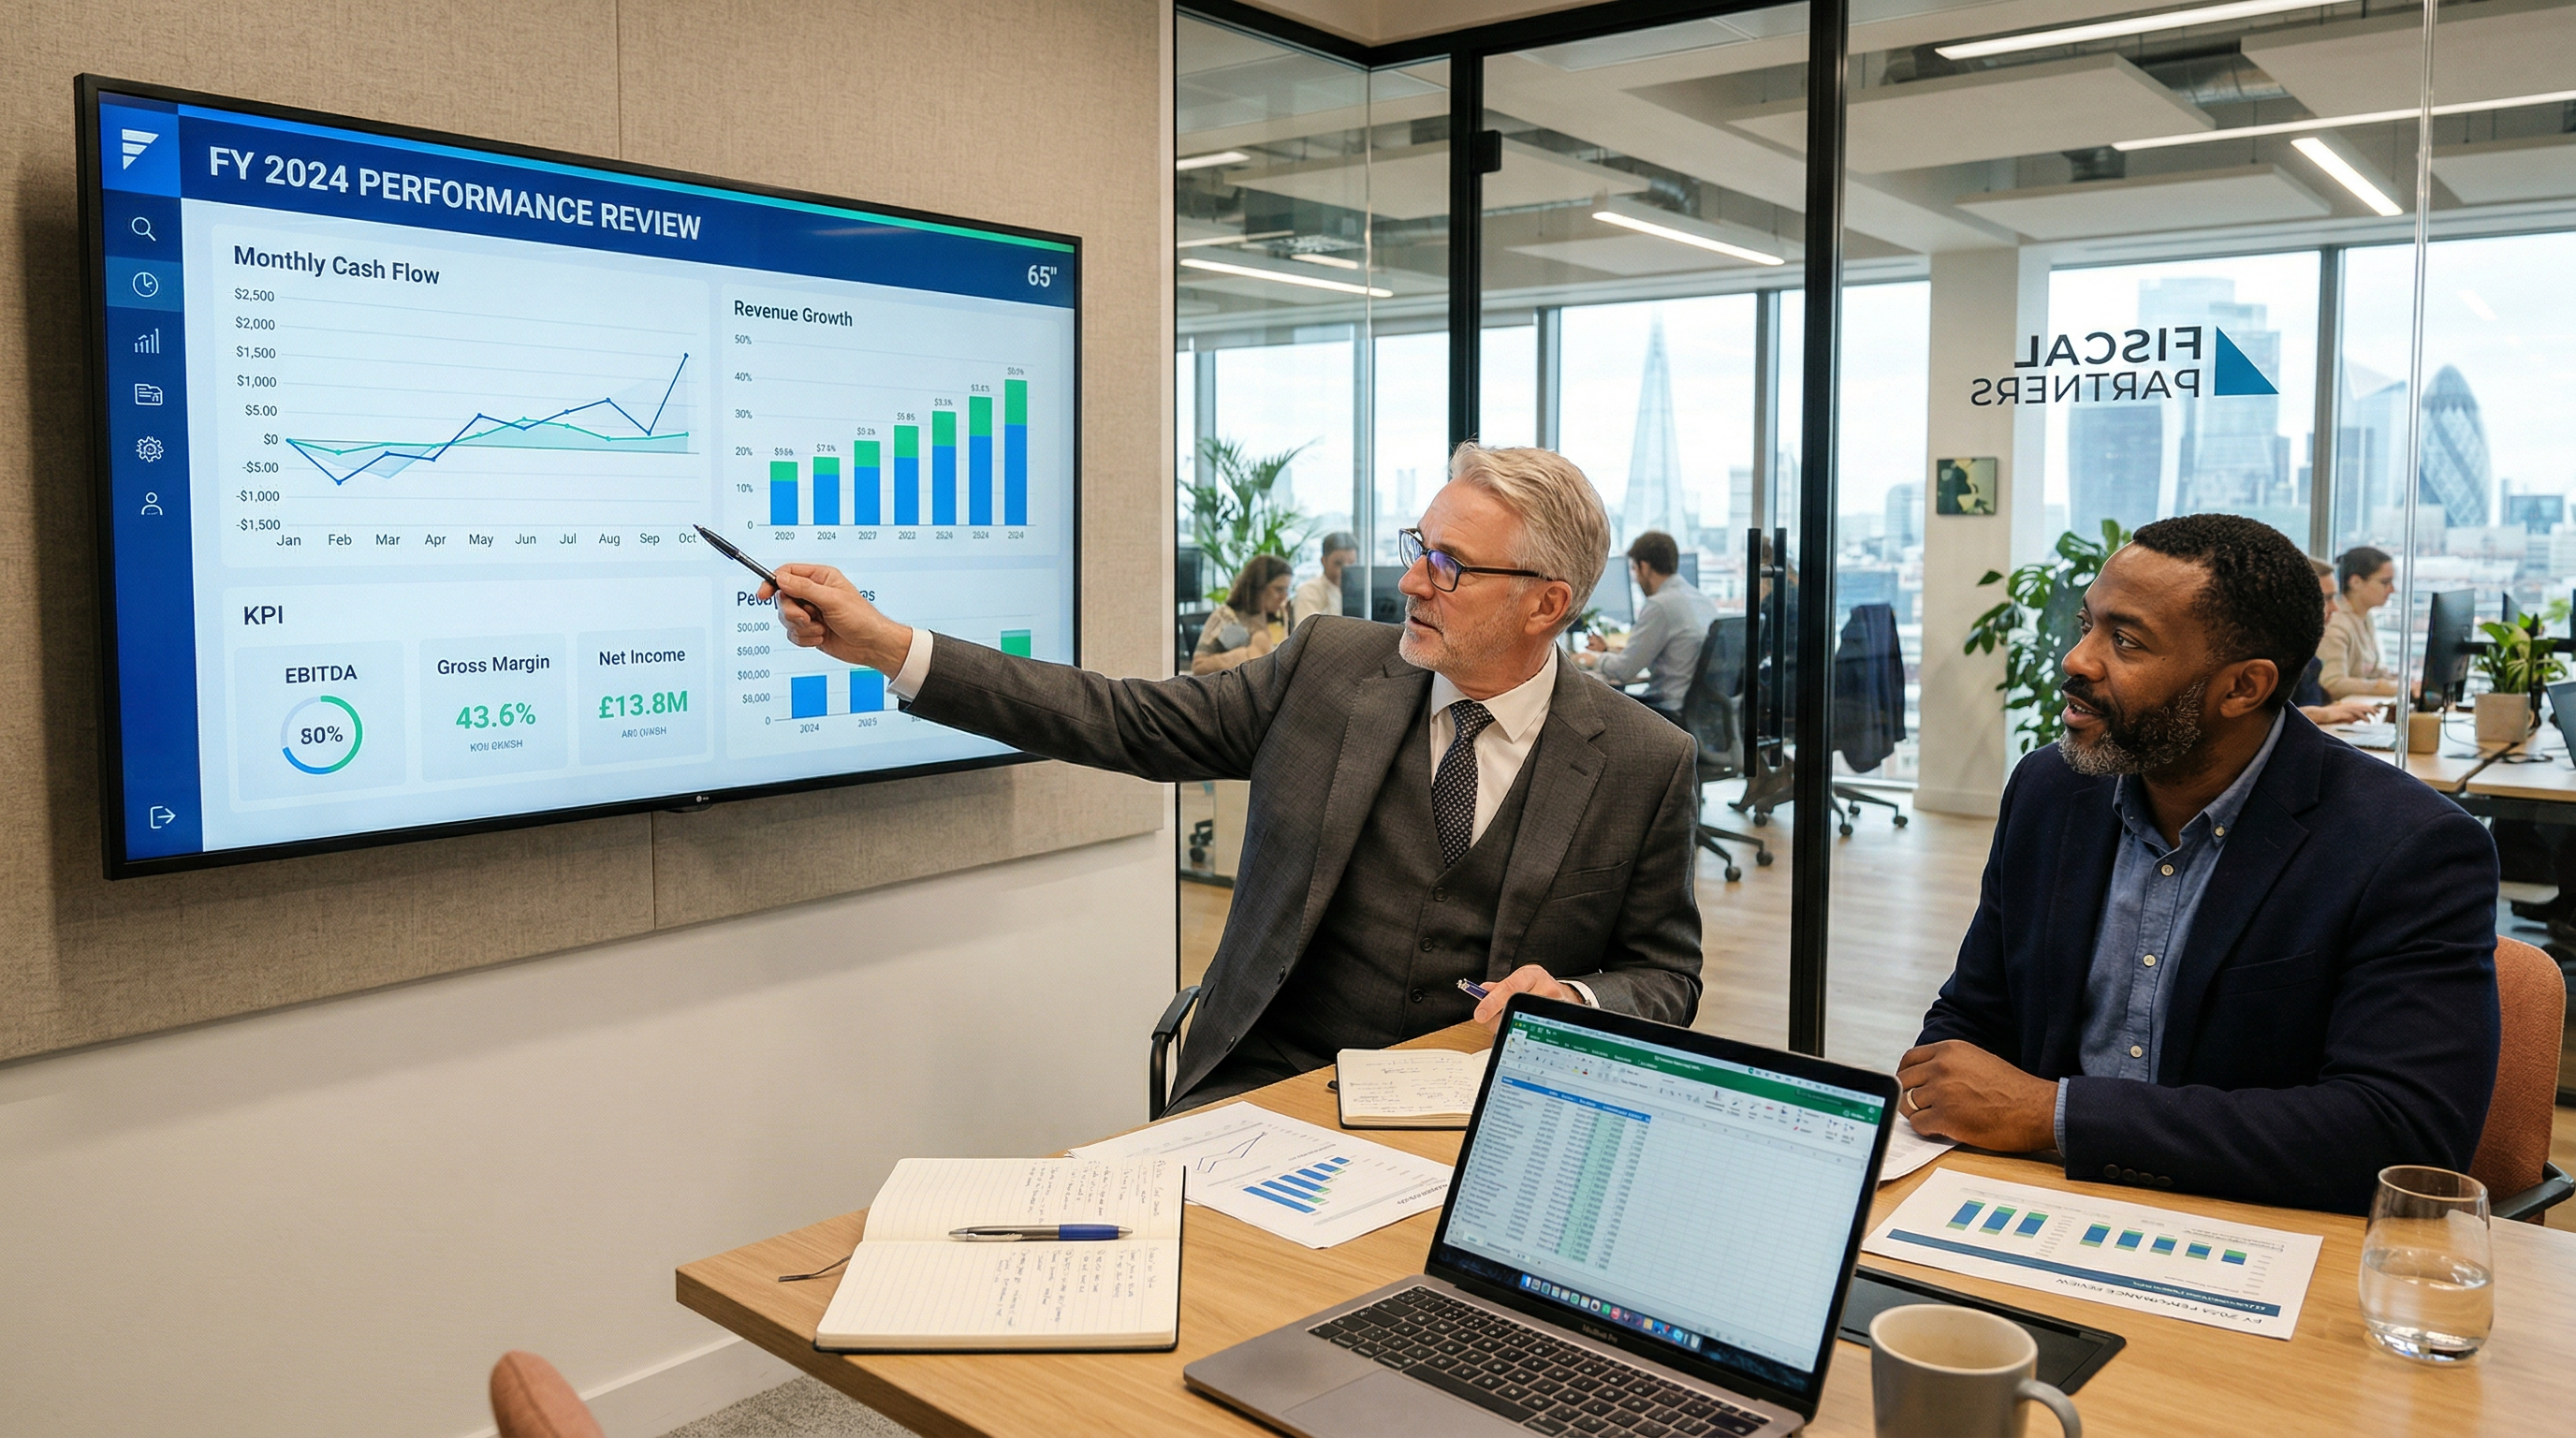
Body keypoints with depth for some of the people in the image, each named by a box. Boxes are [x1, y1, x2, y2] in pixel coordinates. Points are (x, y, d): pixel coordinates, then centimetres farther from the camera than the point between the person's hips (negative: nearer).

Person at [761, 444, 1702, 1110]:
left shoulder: (1643, 763, -2)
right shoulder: (1328, 666, 1)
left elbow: (1666, 974, 7)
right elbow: (1125, 722, 0)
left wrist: (1576, 999, -17)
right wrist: (885, 644, -4)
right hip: (1265, 1085, 2)